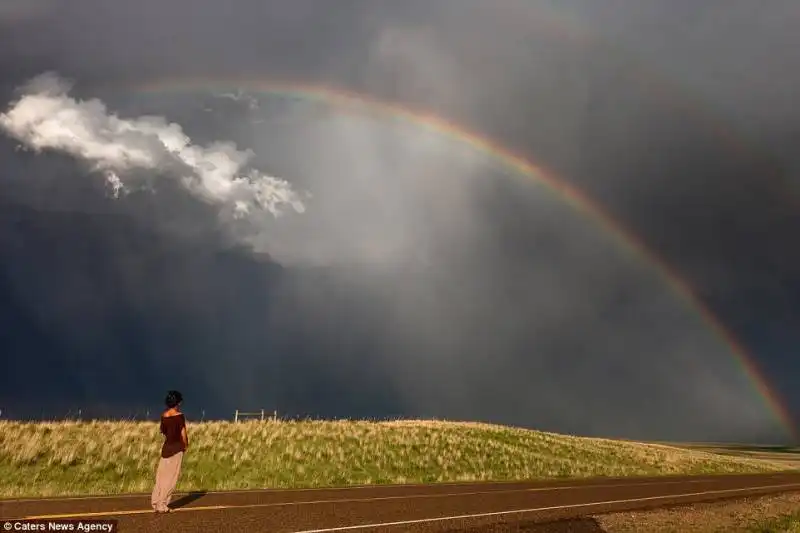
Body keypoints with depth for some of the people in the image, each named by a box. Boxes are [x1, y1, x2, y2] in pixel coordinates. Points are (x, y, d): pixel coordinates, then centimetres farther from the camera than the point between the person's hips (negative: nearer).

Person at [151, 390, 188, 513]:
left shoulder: (164, 415, 3)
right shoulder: (179, 416, -13)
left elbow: (163, 431, 13)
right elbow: (183, 434, -11)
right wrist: (186, 445, 4)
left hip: (166, 446, 6)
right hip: (177, 447, -5)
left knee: (162, 476, 12)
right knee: (171, 477, 1)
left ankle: (155, 503, 14)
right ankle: (162, 505, 2)